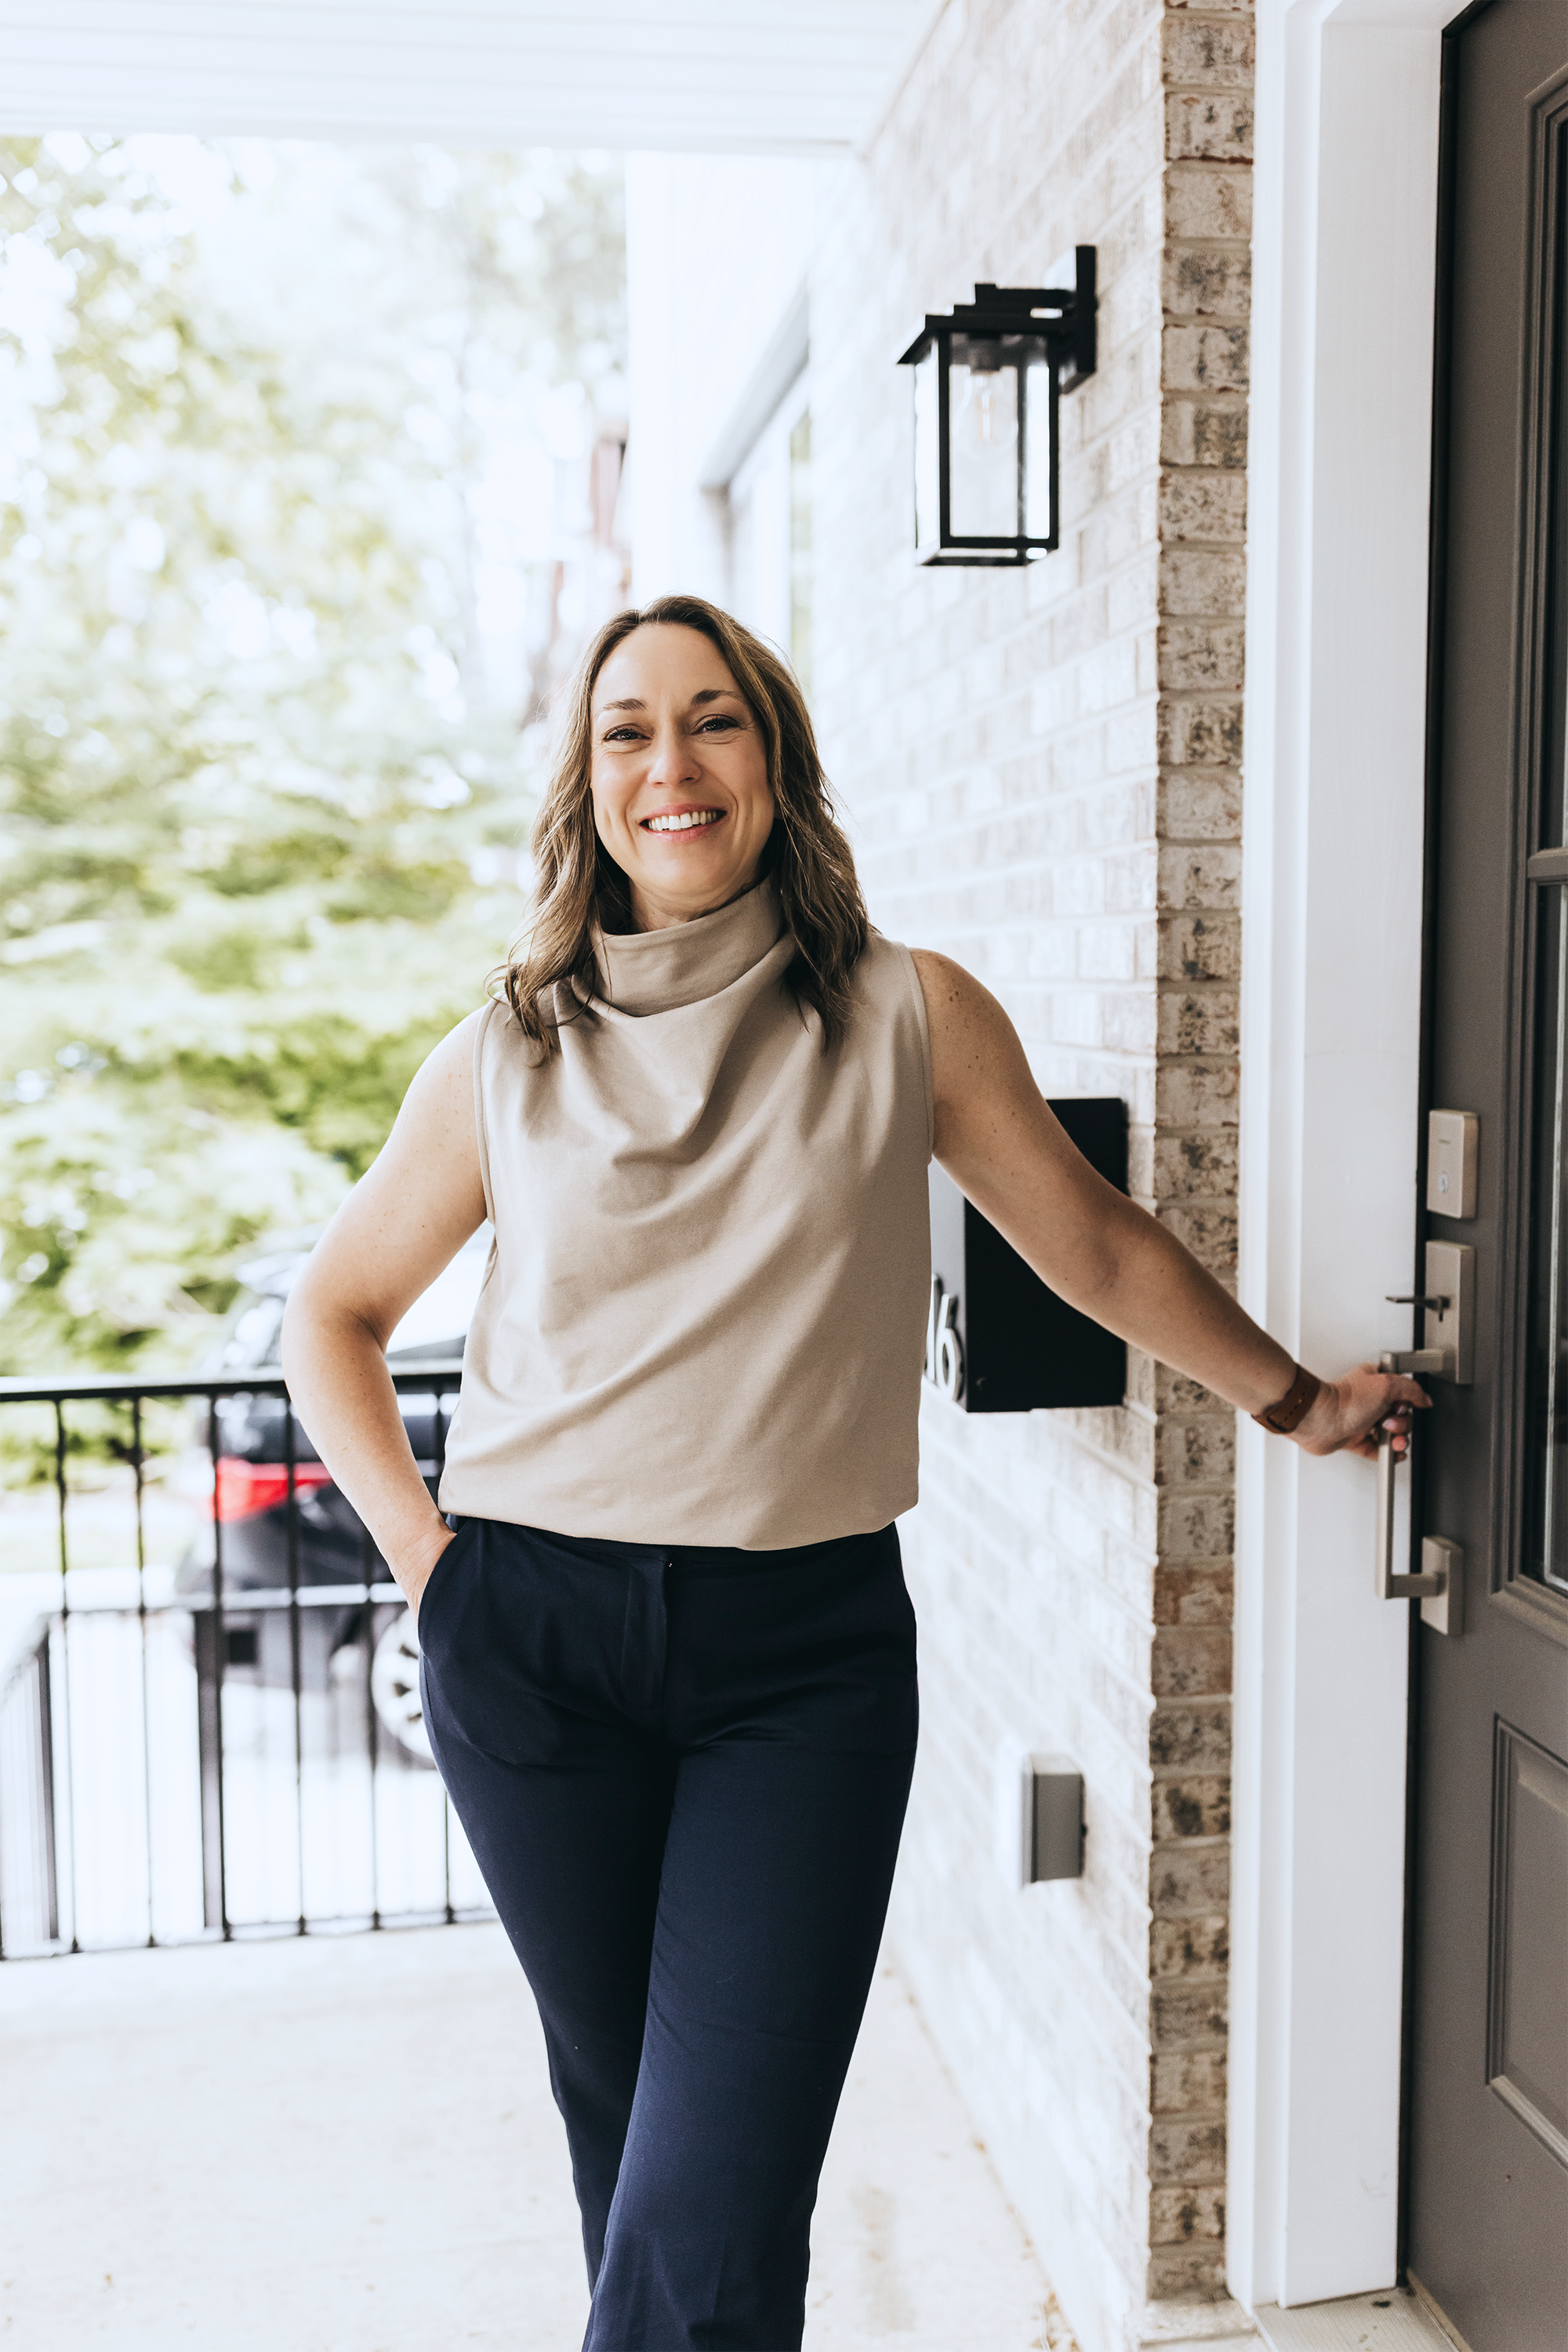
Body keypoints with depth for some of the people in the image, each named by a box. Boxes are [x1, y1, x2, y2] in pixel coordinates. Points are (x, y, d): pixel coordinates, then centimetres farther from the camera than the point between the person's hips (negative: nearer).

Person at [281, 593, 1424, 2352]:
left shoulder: (910, 1017, 0)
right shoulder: (509, 1055, 4)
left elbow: (1099, 1248, 12)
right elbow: (335, 1309, 15)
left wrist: (1299, 1400, 22)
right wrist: (417, 1542, 4)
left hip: (806, 1647, -1)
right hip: (535, 1633, 2)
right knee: (619, 2121, 17)